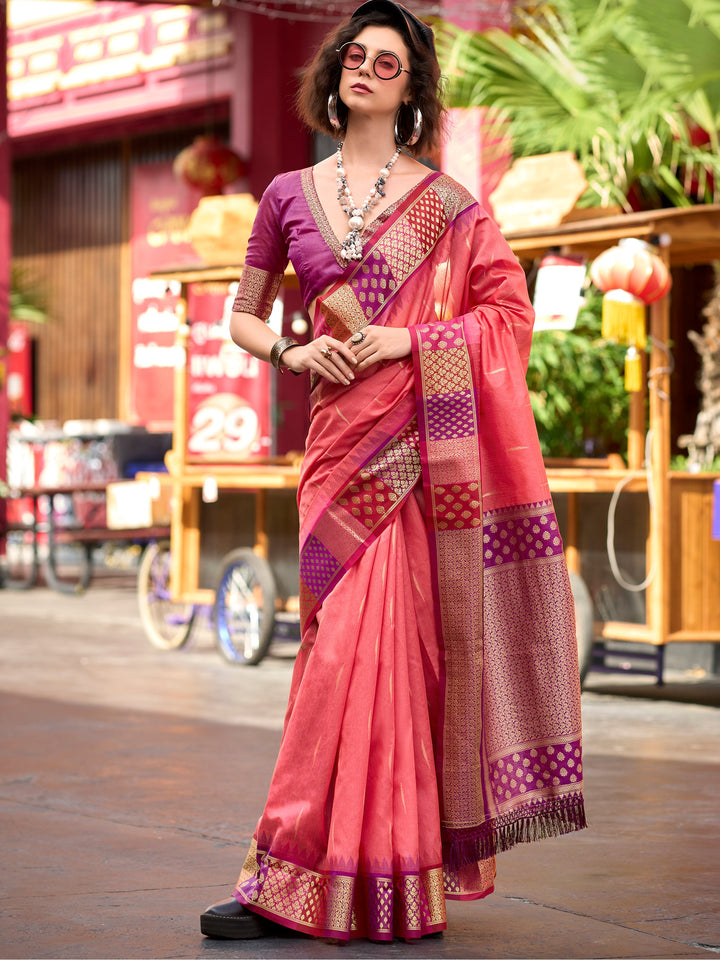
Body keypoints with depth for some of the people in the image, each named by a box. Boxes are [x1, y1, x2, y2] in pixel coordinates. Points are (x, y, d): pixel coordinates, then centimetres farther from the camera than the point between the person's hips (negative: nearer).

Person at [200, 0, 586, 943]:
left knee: (370, 648, -8)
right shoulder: (290, 195, 13)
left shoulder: (446, 201, 5)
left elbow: (510, 310, 4)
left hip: (418, 441, -3)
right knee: (347, 648, 0)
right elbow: (242, 316, 20)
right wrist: (291, 351, -1)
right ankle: (381, 877, 5)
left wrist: (405, 339, -9)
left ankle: (296, 873, -3)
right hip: (339, 437, 3)